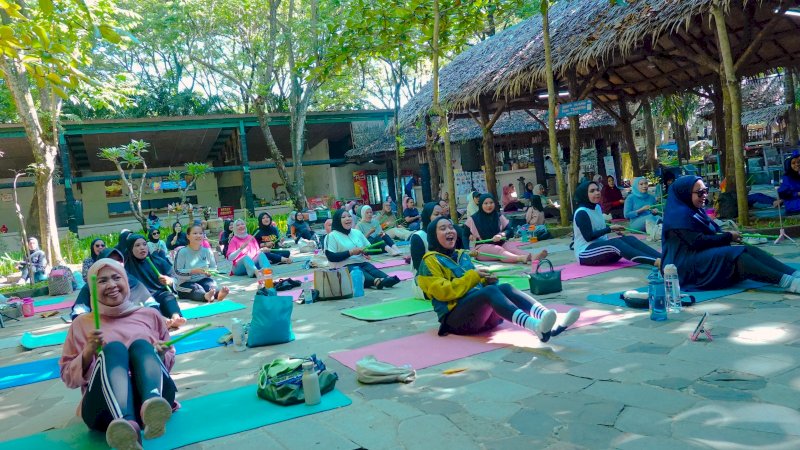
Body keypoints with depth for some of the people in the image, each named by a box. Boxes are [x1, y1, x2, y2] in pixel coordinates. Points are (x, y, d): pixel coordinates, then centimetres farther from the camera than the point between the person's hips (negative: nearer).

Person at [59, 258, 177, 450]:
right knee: (114, 348, -28)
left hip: (153, 397, 1)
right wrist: (88, 353, -3)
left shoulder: (149, 315, 20)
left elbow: (169, 360, 23)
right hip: (105, 406, 0)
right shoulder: (82, 323, 19)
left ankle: (152, 411, -58)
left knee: (141, 344, -26)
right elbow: (68, 378, 16)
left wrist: (161, 354, 0)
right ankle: (127, 425, -58)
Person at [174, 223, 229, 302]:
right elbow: (177, 272, -10)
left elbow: (214, 268, 12)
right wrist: (193, 271, -23)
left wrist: (209, 272, -12)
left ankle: (218, 293, -65)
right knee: (196, 288, -34)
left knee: (211, 283, -30)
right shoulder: (182, 252, -5)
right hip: (186, 283, -3)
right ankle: (206, 296, -69)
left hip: (203, 280, 3)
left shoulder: (207, 251, 6)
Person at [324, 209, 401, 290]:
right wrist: (351, 252, -13)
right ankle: (376, 281, -63)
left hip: (362, 263, 5)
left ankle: (387, 279, -55)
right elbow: (331, 257, -9)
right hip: (346, 266, -5)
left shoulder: (357, 232, 19)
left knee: (372, 269, -26)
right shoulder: (332, 236, 1)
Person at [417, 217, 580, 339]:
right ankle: (537, 327, -59)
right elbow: (442, 291, -10)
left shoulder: (462, 255, 25)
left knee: (506, 288, -23)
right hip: (455, 318, -6)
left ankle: (551, 323, -45)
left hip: (482, 315, 6)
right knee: (490, 290, -33)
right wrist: (472, 276, -12)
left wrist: (487, 280, 1)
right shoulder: (430, 261, 4)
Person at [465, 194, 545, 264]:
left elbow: (509, 230, 1)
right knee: (498, 250, -33)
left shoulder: (499, 216, 7)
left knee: (511, 247, -26)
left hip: (500, 244, 4)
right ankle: (520, 258, -63)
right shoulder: (473, 219, -3)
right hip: (482, 247, -4)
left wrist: (501, 235, -20)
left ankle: (532, 257, -54)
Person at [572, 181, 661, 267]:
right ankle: (656, 261, -50)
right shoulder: (581, 212, -15)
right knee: (615, 243, -32)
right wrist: (610, 229, -13)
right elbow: (589, 236, -19)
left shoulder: (597, 207, 12)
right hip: (585, 253, -8)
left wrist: (614, 229, 1)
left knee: (629, 239, -15)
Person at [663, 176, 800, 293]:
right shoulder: (679, 214, -14)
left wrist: (726, 235, -4)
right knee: (734, 255, -29)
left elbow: (713, 231, 19)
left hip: (703, 255, 10)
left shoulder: (697, 210, 17)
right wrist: (728, 237, -10)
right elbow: (698, 242, -20)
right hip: (687, 267, -10)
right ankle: (788, 282, -41)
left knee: (749, 250, -12)